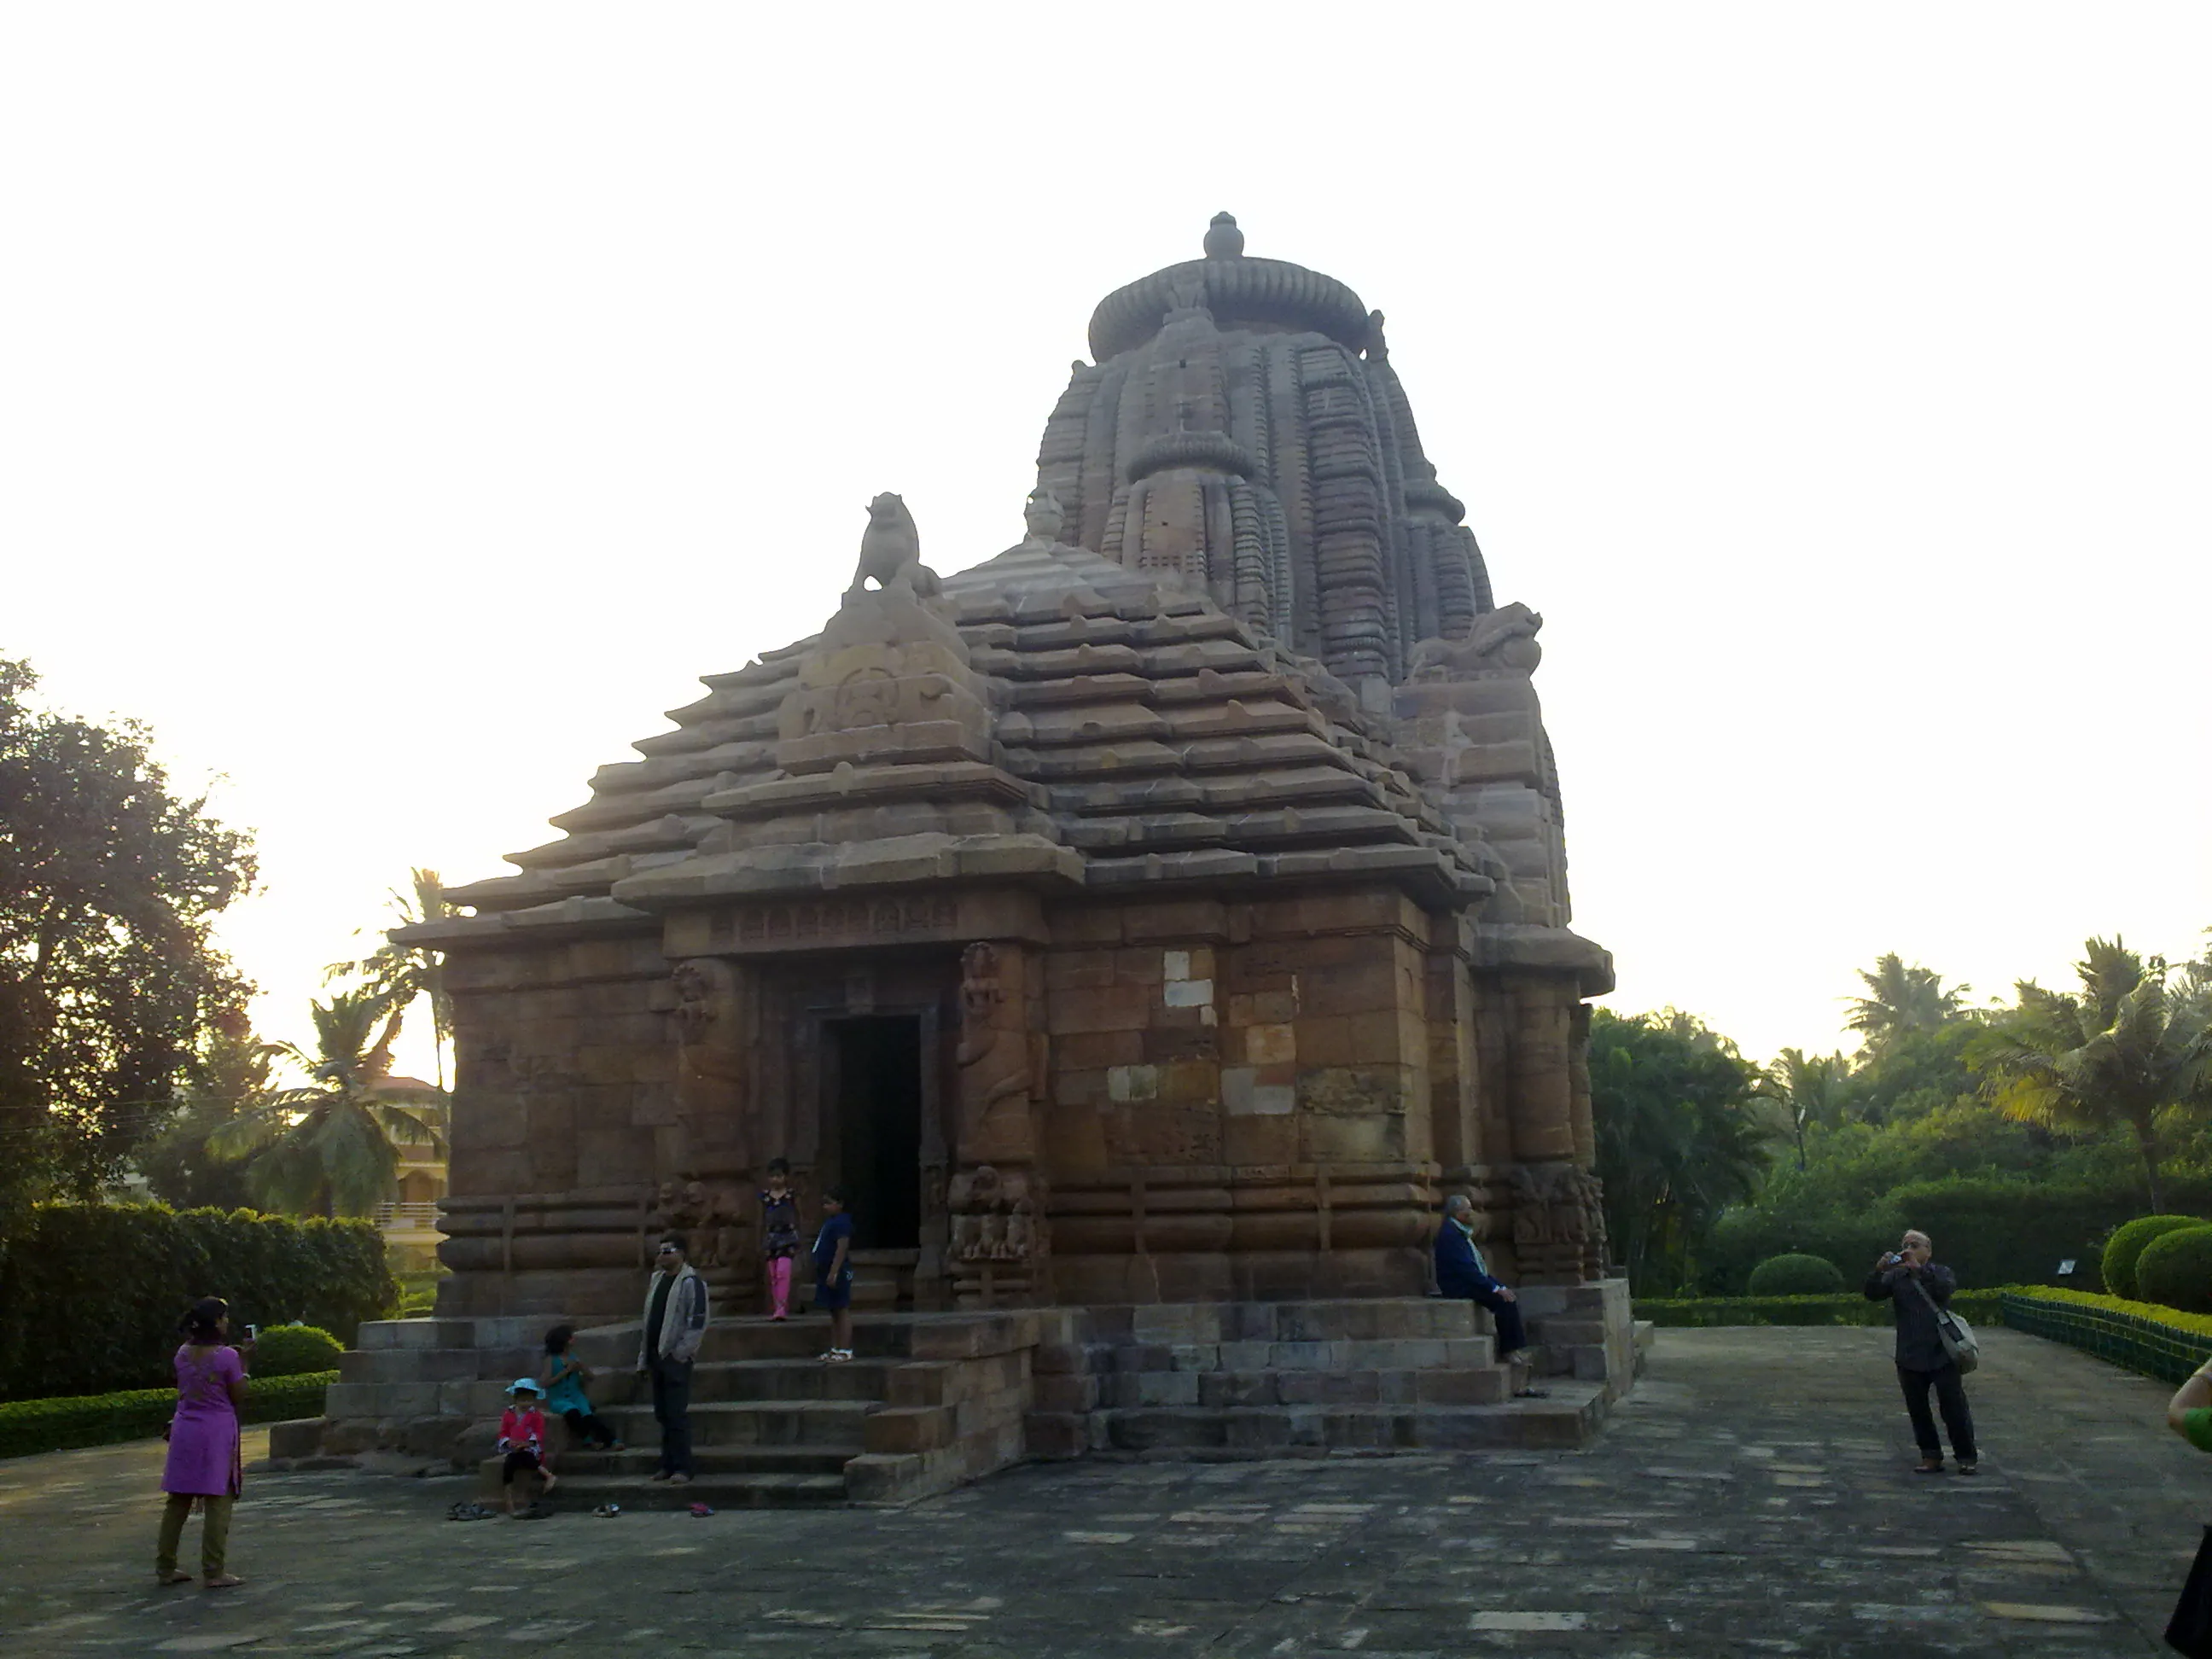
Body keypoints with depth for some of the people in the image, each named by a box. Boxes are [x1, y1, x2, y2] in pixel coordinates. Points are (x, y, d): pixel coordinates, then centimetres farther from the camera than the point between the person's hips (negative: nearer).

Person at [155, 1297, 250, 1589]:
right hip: (217, 1432, -6)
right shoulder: (226, 1356, -13)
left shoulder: (183, 1354, 4)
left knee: (178, 1501, 13)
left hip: (184, 1430, 6)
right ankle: (214, 1572, -1)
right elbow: (239, 1397, -7)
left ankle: (165, 1568, 18)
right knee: (218, 1503, -1)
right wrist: (244, 1362, 1)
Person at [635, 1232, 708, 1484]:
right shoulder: (657, 1279, 15)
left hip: (676, 1358, -8)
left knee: (677, 1414, -7)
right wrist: (644, 1357, 17)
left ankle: (682, 1469, -4)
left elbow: (698, 1322, -15)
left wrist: (680, 1352, -16)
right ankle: (668, 1464, 19)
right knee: (662, 1414, 11)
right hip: (656, 1356, 8)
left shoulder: (691, 1282, -10)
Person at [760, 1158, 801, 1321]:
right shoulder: (765, 1197, 7)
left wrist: (797, 1243, 5)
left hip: (788, 1236, -3)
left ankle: (781, 1309, -18)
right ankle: (775, 1309, 13)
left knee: (783, 1271, -17)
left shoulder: (791, 1195, 0)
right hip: (771, 1237, 4)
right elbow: (763, 1222, 13)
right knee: (773, 1276, 5)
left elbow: (797, 1219, 6)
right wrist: (761, 1244, 13)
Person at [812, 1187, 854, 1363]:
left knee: (842, 1310, -7)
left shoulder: (841, 1222, -16)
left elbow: (842, 1248, -23)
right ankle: (834, 1348, 20)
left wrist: (833, 1272, -27)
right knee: (833, 1311, 14)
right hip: (827, 1272, 10)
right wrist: (825, 1273, 21)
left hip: (838, 1273, -10)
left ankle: (845, 1351, -5)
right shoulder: (829, 1222, 16)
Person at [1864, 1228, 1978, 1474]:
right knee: (1917, 1410, 7)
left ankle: (1967, 1456, 13)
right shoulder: (1896, 1277, 8)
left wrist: (1919, 1270, -32)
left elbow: (1945, 1288, -19)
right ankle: (1931, 1457, 18)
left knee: (1954, 1408, 0)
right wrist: (1879, 1270, -24)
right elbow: (1872, 1294, -7)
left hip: (1942, 1355, -3)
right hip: (1910, 1359, 3)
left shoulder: (1940, 1273, 4)